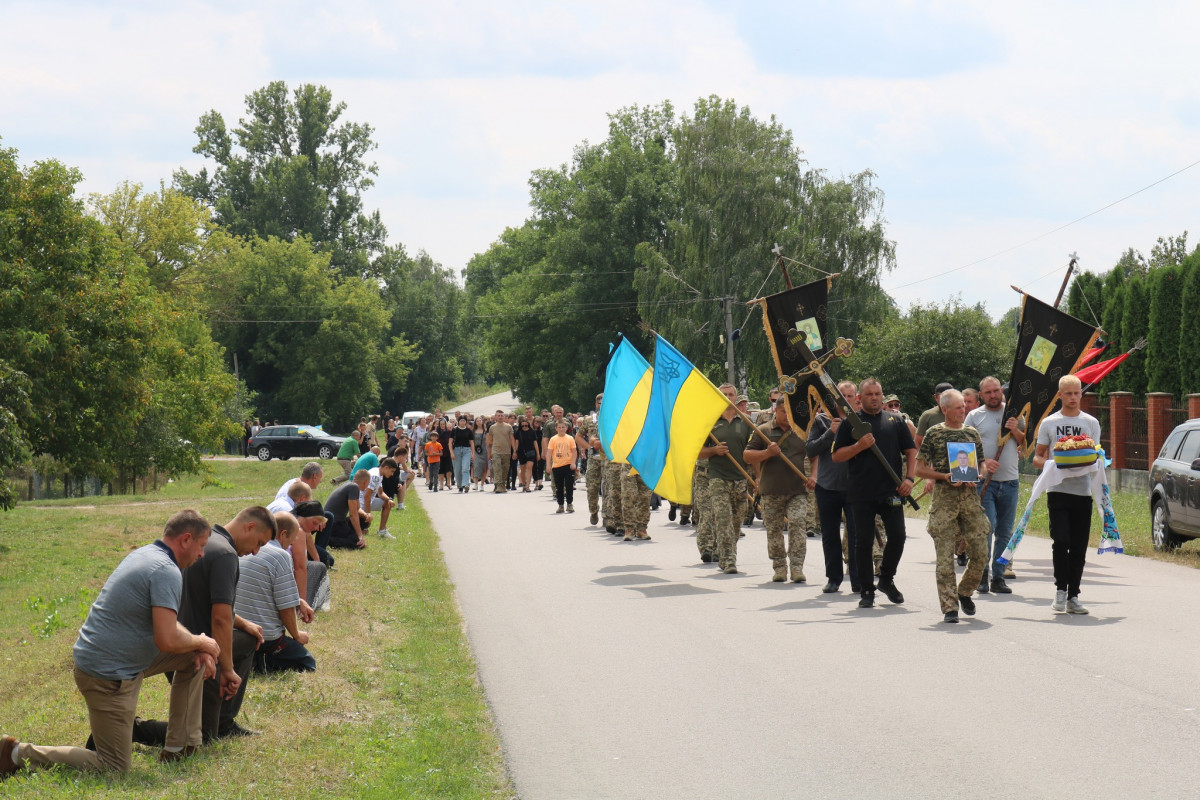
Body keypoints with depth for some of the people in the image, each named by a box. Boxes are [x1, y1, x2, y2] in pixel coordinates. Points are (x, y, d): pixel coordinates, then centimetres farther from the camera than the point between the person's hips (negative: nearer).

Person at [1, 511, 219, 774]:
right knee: (115, 767, -2)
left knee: (195, 656, 16)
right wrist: (201, 643, -8)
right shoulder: (166, 572, -20)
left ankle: (181, 746, 18)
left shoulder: (144, 555, 11)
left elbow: (165, 620, 22)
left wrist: (199, 648, 8)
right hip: (109, 674, -10)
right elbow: (167, 640, -28)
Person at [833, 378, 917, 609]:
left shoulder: (895, 420, 11)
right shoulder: (851, 423, 6)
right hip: (861, 493, -1)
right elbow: (836, 456, 3)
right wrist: (859, 446, -13)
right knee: (864, 541, 1)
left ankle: (887, 579, 19)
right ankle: (866, 590, 9)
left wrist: (909, 478, -1)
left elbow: (910, 451, 12)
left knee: (898, 536, -3)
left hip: (891, 492, 1)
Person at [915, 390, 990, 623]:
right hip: (943, 497, -3)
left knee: (980, 553, -1)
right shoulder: (934, 433, 2)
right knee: (945, 556, -4)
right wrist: (944, 477, -13)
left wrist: (976, 475, -2)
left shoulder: (971, 433, 13)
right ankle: (949, 606, 0)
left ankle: (965, 592, 23)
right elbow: (920, 468, 1)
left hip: (970, 495, 3)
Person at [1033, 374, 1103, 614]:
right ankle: (1060, 588, 0)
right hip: (1058, 491, -2)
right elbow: (1037, 458, 10)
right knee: (1061, 541, -15)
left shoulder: (1091, 423, 12)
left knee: (1079, 547, 2)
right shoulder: (1049, 423, 8)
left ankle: (1073, 596, 9)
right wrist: (1049, 464, -12)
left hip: (1083, 491, 2)